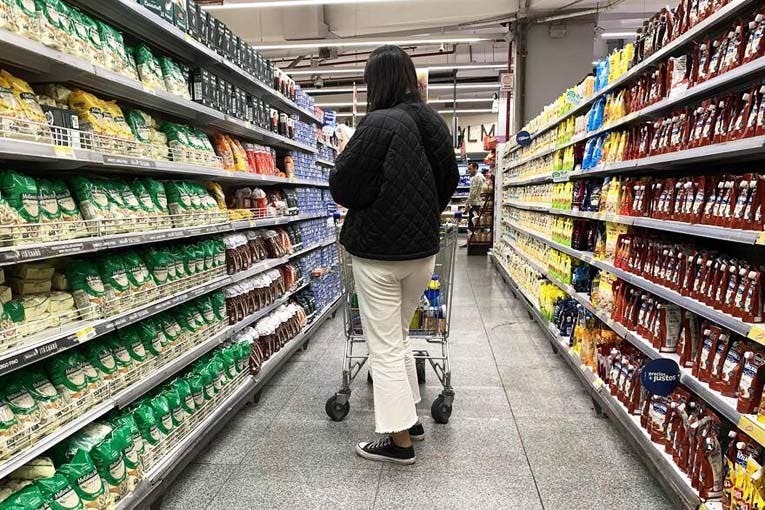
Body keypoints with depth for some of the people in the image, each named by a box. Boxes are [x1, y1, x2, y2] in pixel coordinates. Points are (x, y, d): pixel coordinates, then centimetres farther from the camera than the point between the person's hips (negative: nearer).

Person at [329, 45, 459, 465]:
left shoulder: (379, 124, -16)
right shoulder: (434, 122, 5)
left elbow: (342, 186, -13)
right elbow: (449, 181, 15)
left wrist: (362, 204, 8)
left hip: (378, 251, -7)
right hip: (423, 249, 7)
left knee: (385, 346, 4)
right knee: (398, 336, 22)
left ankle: (399, 440, 15)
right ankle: (409, 417, 33)